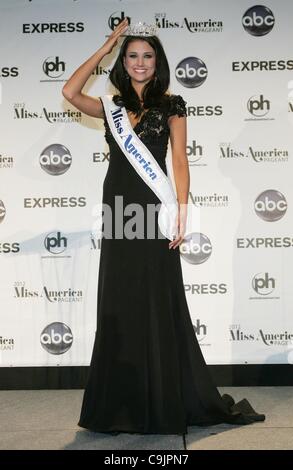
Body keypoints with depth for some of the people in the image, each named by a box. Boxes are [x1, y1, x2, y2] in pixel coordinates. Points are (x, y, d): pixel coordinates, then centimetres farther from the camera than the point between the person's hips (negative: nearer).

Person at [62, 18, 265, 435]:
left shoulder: (170, 105, 5)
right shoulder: (112, 107, 14)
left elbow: (180, 158, -3)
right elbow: (70, 92, 0)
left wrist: (181, 209, -14)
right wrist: (106, 46, 7)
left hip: (153, 209, -4)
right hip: (117, 209, 4)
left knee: (158, 305, 0)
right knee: (118, 307, 6)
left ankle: (166, 405, 11)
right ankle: (124, 404, 18)